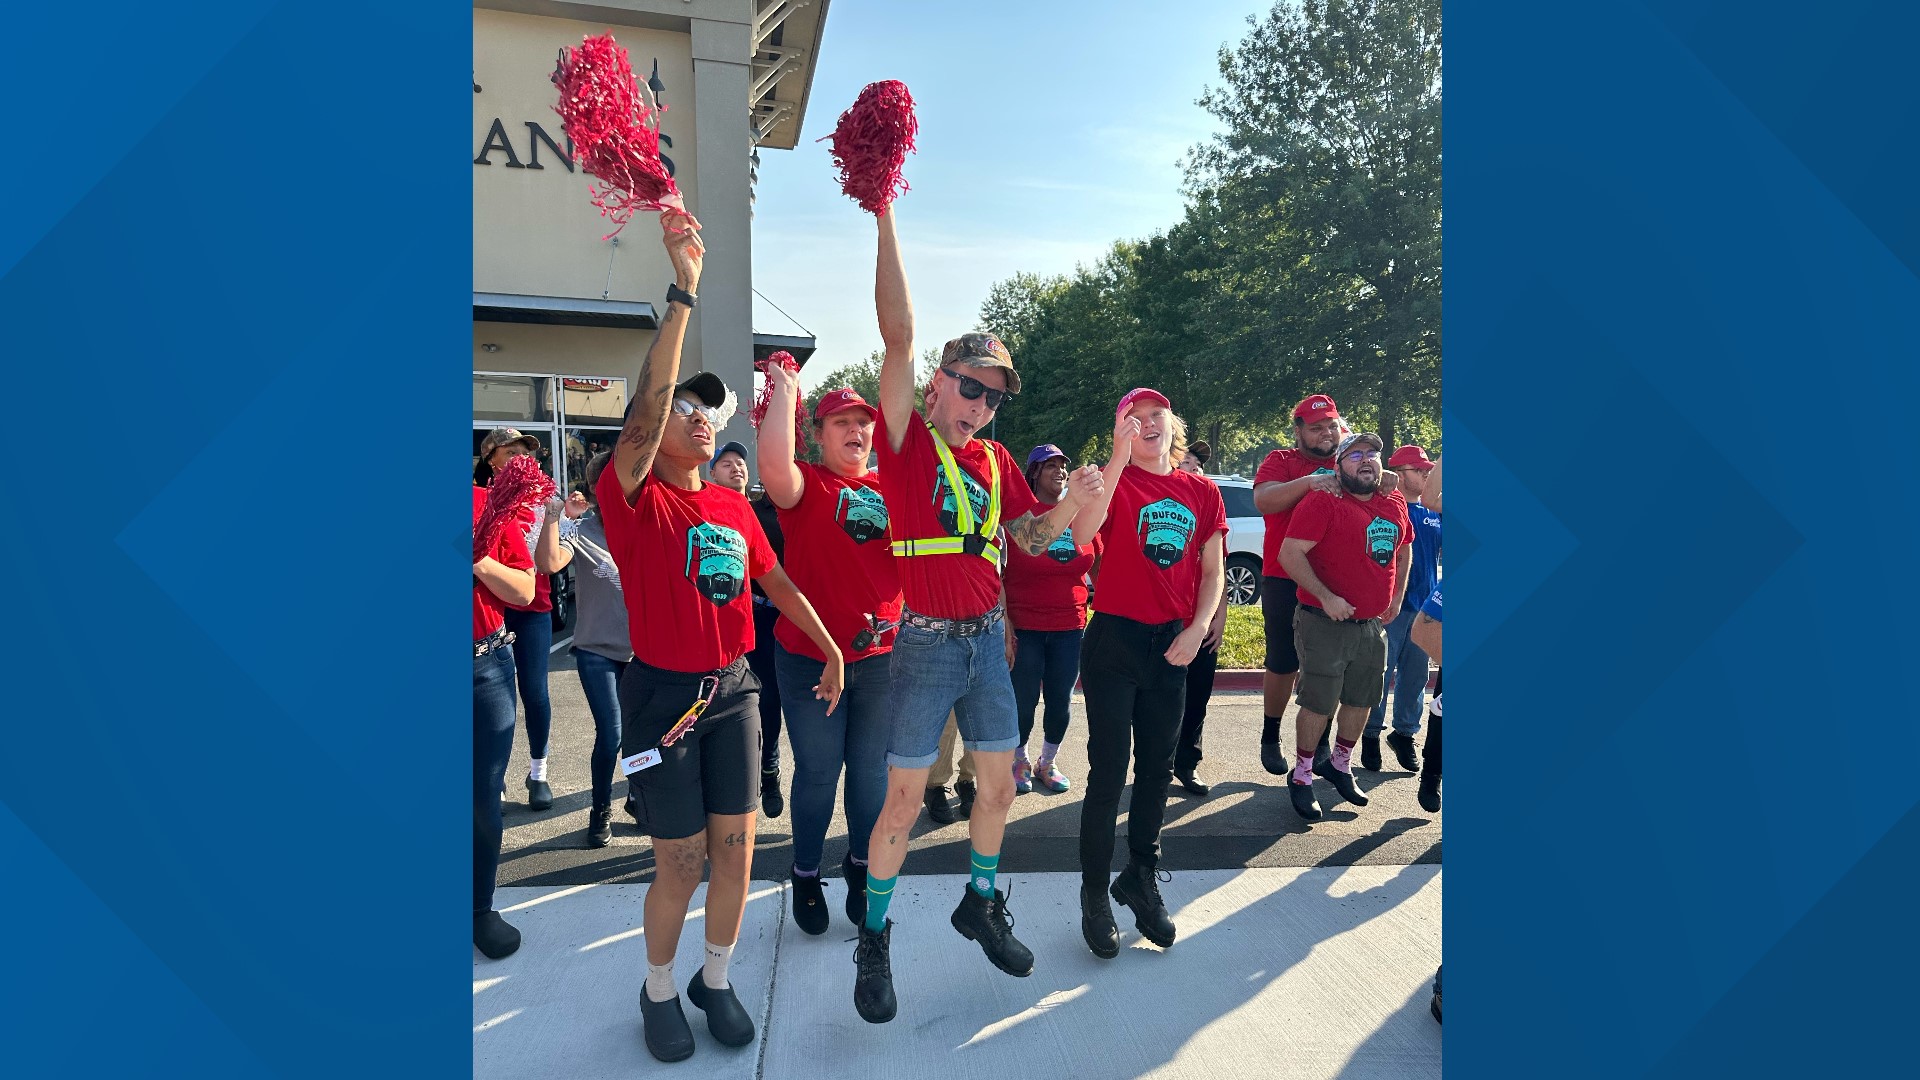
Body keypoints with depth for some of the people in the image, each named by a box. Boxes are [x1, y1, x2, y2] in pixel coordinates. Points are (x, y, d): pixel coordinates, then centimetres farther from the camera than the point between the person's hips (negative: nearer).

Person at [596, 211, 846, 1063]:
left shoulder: (733, 506, 7)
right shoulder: (634, 499, -10)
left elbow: (778, 583, 15)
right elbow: (649, 403, -26)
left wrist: (831, 650, 15)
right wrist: (683, 291, -29)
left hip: (734, 689, 5)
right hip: (663, 693, -5)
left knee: (735, 848, 8)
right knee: (681, 860, 3)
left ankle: (716, 980, 30)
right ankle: (659, 990, 29)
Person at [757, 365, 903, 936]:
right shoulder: (806, 485, -6)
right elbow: (773, 465, -28)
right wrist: (785, 391, -19)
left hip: (881, 657, 4)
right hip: (810, 658, -3)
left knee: (871, 769, 15)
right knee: (818, 772, 8)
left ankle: (861, 867, 36)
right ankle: (806, 876, 28)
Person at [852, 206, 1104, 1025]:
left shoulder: (997, 460, 10)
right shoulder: (907, 439, -6)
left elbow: (1032, 538, 13)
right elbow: (898, 335, -15)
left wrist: (1072, 502, -8)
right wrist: (886, 222, -19)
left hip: (989, 640, 6)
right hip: (926, 642, -5)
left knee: (998, 785, 14)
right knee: (904, 801, 1)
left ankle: (981, 904, 37)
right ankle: (874, 940, 19)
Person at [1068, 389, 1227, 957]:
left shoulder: (1203, 492, 8)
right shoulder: (1117, 481, -5)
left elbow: (1213, 571, 10)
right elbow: (1082, 530, -26)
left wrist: (1197, 628, -4)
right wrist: (1120, 455, -27)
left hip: (1172, 645, 5)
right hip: (1115, 639, -4)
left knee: (1157, 769, 14)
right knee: (1109, 772, -1)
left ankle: (1141, 879, 32)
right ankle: (1095, 896, 14)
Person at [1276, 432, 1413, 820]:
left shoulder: (1395, 504, 6)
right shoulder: (1323, 502, -14)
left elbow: (1403, 550, 23)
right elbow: (1290, 554, -20)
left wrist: (1398, 596, 14)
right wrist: (1326, 597, -22)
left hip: (1372, 624, 7)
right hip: (1326, 624, -6)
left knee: (1362, 700, 17)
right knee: (1319, 704, 0)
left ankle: (1340, 765, 38)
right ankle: (1302, 777, 17)